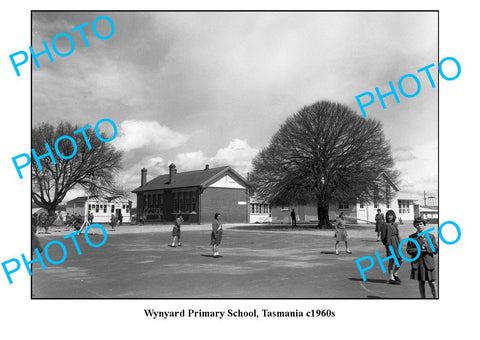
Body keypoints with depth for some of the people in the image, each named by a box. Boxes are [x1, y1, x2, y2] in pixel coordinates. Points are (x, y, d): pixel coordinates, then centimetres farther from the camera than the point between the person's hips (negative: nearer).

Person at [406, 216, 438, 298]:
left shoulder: (430, 236, 1)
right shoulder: (412, 237, 2)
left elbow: (436, 250, 1)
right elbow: (408, 250, 0)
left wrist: (427, 246, -17)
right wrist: (418, 250, -15)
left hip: (428, 263, -1)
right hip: (417, 263, 1)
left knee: (431, 283, 2)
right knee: (421, 283, 10)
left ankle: (435, 298, 21)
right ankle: (423, 298, 23)